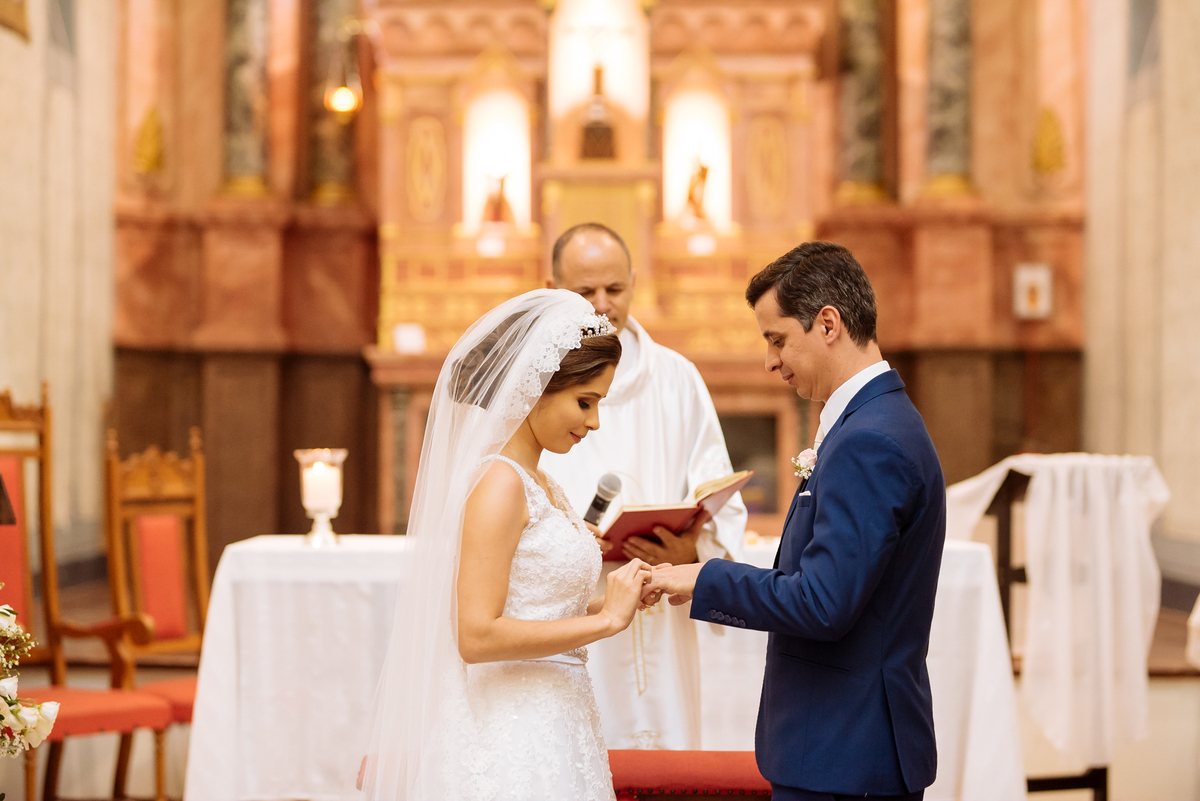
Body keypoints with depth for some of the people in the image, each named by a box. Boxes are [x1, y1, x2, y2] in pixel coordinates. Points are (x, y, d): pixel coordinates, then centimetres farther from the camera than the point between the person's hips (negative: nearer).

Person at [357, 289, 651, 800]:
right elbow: (478, 636, -21)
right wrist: (606, 620, -16)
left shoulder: (539, 484, 12)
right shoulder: (499, 483, -15)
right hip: (511, 737, -9)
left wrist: (612, 601, 3)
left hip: (550, 731, 9)